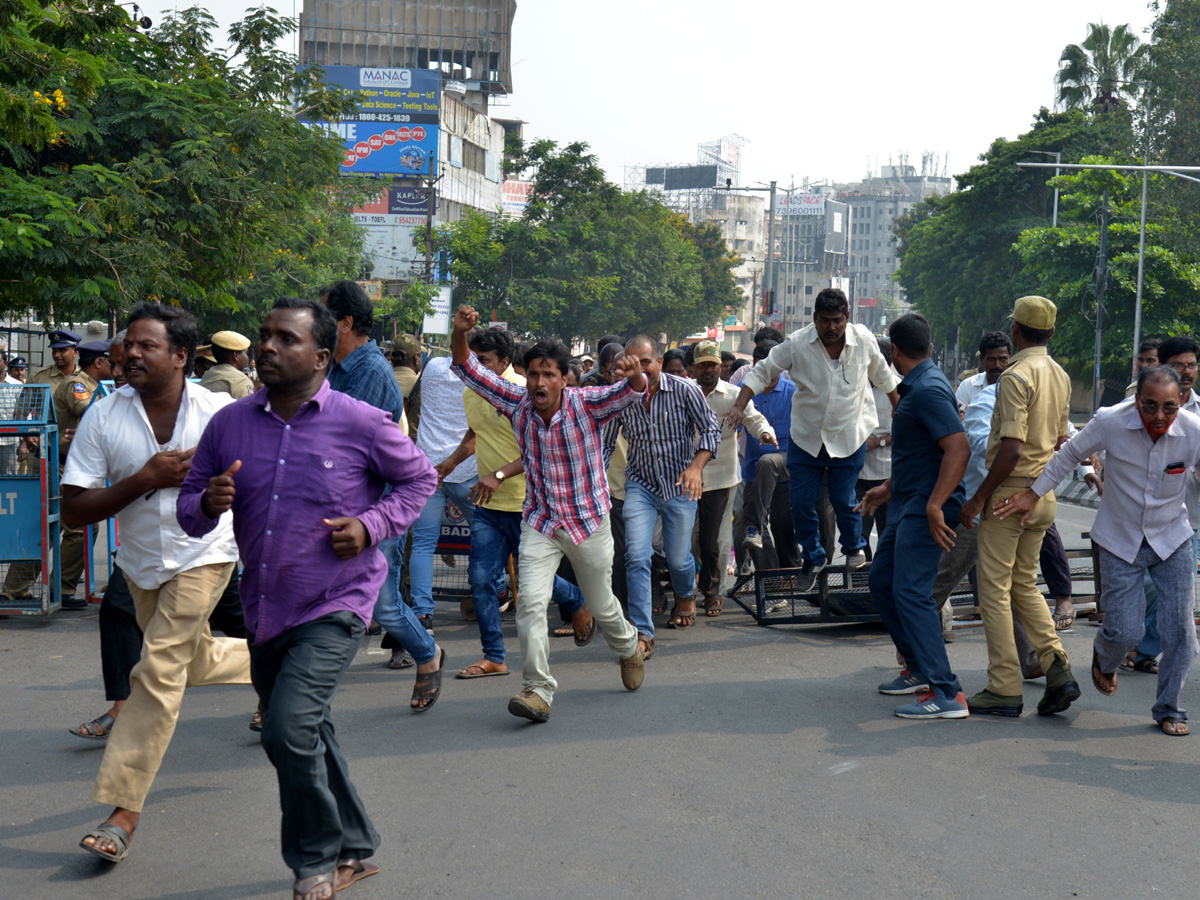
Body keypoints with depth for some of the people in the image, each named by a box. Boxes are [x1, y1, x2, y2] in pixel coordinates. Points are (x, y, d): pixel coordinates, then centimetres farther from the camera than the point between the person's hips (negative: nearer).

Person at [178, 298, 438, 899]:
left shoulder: (362, 423, -9)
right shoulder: (230, 424, 2)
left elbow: (419, 478, 5)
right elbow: (188, 506, 8)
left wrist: (372, 524, -11)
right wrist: (209, 503, -16)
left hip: (334, 605, -6)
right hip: (265, 608, 6)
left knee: (290, 728, -19)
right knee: (307, 736, 17)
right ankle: (354, 850, 37)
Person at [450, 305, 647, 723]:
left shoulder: (587, 405, -17)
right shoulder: (517, 404, -9)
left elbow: (633, 391, -30)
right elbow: (469, 370, -7)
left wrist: (634, 375, -53)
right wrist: (460, 334, -25)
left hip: (589, 521, -1)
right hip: (540, 523, 2)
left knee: (601, 606, 15)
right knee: (531, 602, -18)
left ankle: (629, 649, 48)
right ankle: (538, 691, -13)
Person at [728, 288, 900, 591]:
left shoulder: (864, 340, -7)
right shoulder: (797, 343, -13)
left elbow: (884, 376, 12)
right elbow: (762, 372, -4)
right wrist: (739, 407, -15)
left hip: (849, 437, 0)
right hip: (806, 437, 1)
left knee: (844, 500, 2)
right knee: (801, 502, 2)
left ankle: (854, 547, 32)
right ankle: (813, 558, 24)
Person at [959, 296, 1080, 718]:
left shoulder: (1016, 376, -17)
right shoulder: (1060, 376, 10)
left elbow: (1011, 449, -22)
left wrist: (978, 498, -16)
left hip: (1011, 493, -8)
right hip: (1044, 495, 8)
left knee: (995, 588, -1)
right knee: (1025, 584, 17)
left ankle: (1005, 689, 1)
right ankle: (1057, 668, 2)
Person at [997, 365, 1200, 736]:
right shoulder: (1111, 422, -21)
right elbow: (1069, 454, -2)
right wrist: (1034, 494, 3)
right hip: (1120, 541, -1)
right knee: (1125, 631, -6)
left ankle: (1168, 709, 20)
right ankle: (1104, 659, 34)